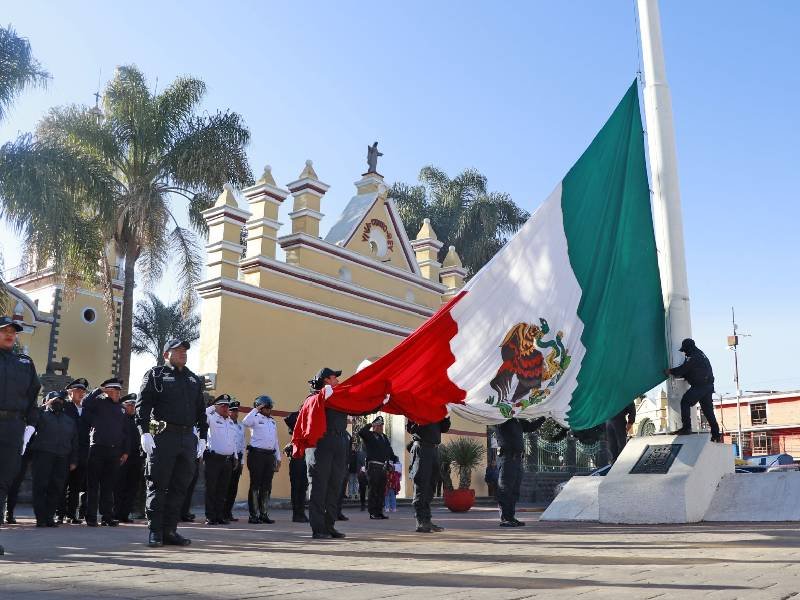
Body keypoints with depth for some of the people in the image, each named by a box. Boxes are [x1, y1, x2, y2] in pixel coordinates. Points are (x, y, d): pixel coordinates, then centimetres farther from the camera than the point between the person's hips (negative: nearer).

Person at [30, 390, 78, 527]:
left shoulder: (70, 421, 21)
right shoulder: (42, 414, 10)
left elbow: (74, 442, 19)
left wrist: (73, 460, 11)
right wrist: (45, 406, -10)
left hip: (62, 458, 4)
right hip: (43, 454, -3)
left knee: (56, 489, 1)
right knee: (41, 486, -5)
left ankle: (49, 517, 8)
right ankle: (40, 518, -2)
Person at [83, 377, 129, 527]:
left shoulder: (120, 409, 17)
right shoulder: (99, 402, 4)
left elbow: (125, 432, 18)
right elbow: (86, 403, -19)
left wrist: (125, 451, 12)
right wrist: (99, 390, -11)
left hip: (114, 450, 4)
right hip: (98, 448, -4)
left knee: (109, 486, 7)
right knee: (93, 485, 1)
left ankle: (107, 516, 11)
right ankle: (91, 517, 5)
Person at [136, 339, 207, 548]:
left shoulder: (194, 380, 20)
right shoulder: (156, 374, 4)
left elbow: (201, 411, 21)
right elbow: (142, 404, -4)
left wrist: (202, 437, 12)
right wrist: (145, 432, -14)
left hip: (188, 437, 5)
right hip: (163, 436, -5)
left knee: (180, 487, 6)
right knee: (158, 485, -2)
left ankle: (170, 530, 12)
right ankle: (155, 532, 4)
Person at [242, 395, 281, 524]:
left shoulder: (273, 421, 20)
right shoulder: (256, 418, -1)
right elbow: (245, 422, -25)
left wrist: (278, 457, 18)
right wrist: (255, 409, -16)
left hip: (270, 455, 6)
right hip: (256, 454, -6)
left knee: (267, 486, 8)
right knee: (255, 485, -3)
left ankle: (264, 514, 14)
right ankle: (253, 515, 1)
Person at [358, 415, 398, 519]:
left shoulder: (384, 437, 19)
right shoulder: (369, 436, -1)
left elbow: (389, 450, 21)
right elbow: (361, 432, -21)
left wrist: (394, 458, 8)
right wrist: (370, 425, -13)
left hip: (384, 467, 7)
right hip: (373, 466, -7)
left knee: (382, 490, 9)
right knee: (373, 490, -4)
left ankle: (379, 512, 16)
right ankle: (373, 513, 0)